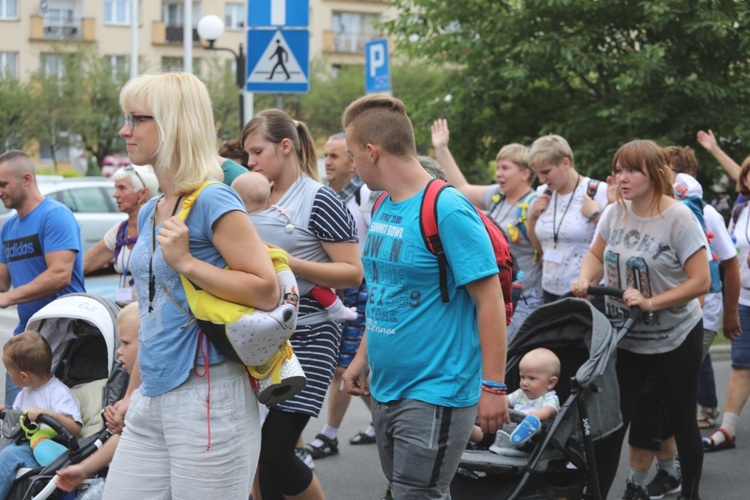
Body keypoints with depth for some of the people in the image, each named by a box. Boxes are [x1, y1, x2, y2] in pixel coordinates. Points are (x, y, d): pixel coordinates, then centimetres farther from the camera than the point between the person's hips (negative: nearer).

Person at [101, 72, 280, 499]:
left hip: (207, 398, -8)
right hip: (151, 400, 8)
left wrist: (185, 261, -20)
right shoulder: (150, 212, 13)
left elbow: (267, 292, -17)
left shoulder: (213, 201, -11)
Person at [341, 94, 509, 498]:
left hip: (435, 393, -8)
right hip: (386, 388, 8)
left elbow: (490, 301, -18)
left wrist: (493, 387, -20)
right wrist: (363, 356, 17)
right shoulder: (384, 207, 8)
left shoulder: (447, 211, -17)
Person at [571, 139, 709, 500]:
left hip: (675, 339, -4)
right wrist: (585, 281, -6)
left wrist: (651, 302, -26)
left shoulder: (679, 218, -16)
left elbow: (700, 281, -18)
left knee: (682, 423, 10)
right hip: (625, 337, 4)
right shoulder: (616, 213, -1)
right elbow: (596, 254, 15)